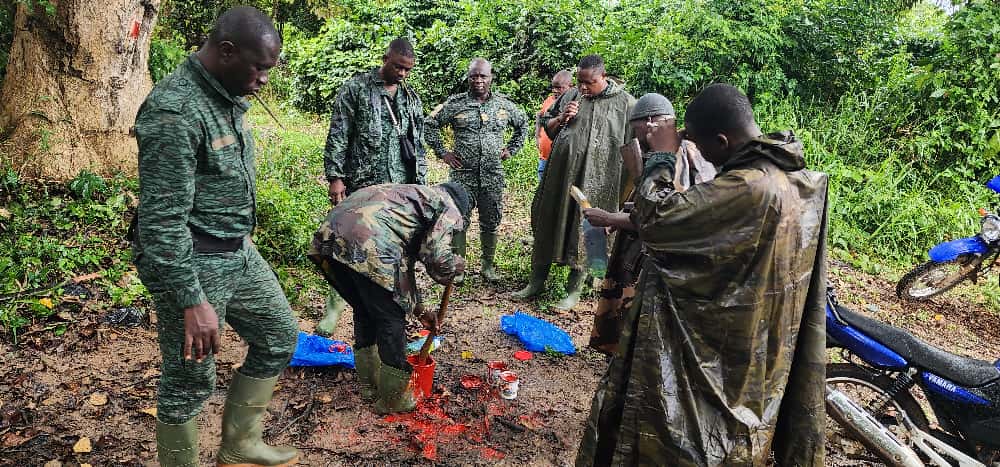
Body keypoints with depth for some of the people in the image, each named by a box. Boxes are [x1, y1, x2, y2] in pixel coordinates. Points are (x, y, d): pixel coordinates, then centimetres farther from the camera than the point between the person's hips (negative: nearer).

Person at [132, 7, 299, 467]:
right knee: (190, 379, 4)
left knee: (280, 335, 18)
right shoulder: (174, 110, -23)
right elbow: (162, 220, -24)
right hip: (193, 263, -9)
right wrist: (192, 301, -24)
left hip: (239, 252, 10)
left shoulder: (227, 96, 6)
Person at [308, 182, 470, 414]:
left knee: (364, 313, 26)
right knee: (392, 320, 9)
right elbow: (438, 259, -4)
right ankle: (392, 400, 23)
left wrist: (418, 310, 45)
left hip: (330, 234, 9)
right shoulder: (448, 208, 13)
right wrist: (457, 265, 19)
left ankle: (369, 386, 39)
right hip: (366, 245, -9)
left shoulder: (416, 195, 37)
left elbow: (404, 262, 41)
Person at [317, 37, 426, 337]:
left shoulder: (411, 98, 14)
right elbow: (337, 136, -4)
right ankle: (334, 308, 9)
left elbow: (418, 143, 17)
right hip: (361, 185, -4)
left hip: (401, 188, 4)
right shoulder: (356, 89, -1)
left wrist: (420, 184, 12)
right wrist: (335, 177, -11)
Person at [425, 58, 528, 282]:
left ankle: (488, 265, 23)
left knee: (491, 222, 9)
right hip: (462, 174, -2)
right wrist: (442, 152, 1)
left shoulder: (504, 104, 7)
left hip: (493, 175, 2)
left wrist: (511, 149, 14)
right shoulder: (455, 104, -1)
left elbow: (522, 124, 23)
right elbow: (430, 124, 6)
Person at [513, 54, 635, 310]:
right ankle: (537, 281, 27)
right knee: (547, 223, 10)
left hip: (594, 182, -4)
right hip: (560, 174, 4)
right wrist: (560, 119, -4)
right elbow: (547, 127, 18)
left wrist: (626, 189, -8)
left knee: (584, 232, 4)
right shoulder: (570, 96, 7)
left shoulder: (624, 103, -4)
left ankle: (574, 291, 19)